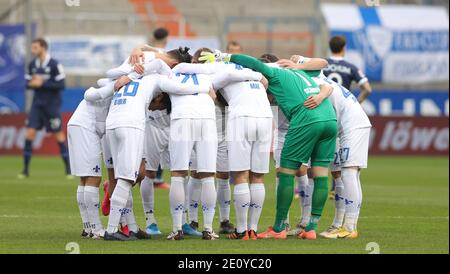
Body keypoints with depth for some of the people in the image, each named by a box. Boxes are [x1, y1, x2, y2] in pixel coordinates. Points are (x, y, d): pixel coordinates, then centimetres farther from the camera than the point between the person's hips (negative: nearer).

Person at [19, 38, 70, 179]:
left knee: (59, 135, 0)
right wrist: (31, 83, -12)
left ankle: (68, 169, 9)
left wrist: (42, 84, -20)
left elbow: (61, 85, -14)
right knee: (30, 132, -6)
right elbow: (28, 82, 11)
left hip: (52, 105, -5)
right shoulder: (32, 65, 6)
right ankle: (26, 170, -2)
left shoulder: (54, 65, -11)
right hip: (37, 104, 5)